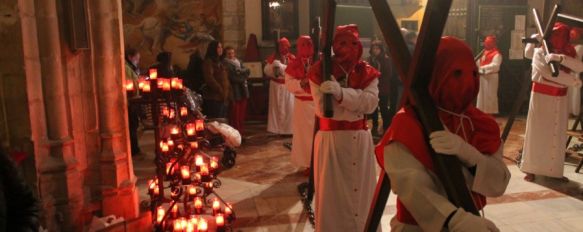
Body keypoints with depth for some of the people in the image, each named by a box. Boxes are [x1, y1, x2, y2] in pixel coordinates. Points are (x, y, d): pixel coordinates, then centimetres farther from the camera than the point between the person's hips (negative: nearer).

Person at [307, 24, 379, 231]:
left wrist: (341, 92, -28)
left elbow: (371, 103, -14)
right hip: (330, 138, -2)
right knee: (332, 193, 2)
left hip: (360, 139, 3)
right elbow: (323, 109, -14)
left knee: (362, 192, 9)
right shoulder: (320, 72, -3)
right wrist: (356, 102, -18)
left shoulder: (367, 72, 5)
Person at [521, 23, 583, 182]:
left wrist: (561, 58, -26)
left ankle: (555, 171, 17)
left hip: (560, 98, 5)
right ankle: (531, 170, 6)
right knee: (537, 133, -1)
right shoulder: (540, 52, -6)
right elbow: (549, 73, -20)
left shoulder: (567, 53, 8)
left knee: (558, 135, 7)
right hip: (541, 95, -5)